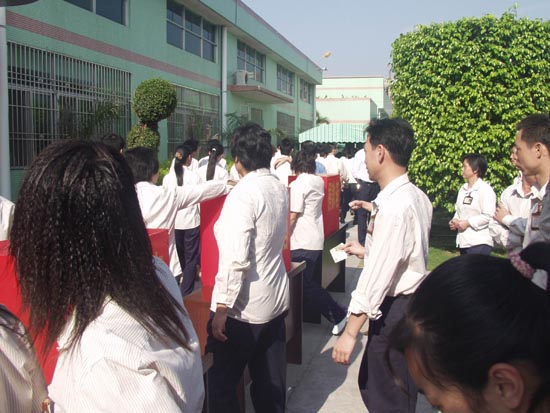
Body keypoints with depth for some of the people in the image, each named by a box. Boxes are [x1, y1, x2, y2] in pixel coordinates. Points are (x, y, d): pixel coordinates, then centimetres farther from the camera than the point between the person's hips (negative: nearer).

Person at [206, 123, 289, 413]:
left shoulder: (243, 194, -19)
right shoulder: (280, 189, 5)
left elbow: (236, 259, -24)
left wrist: (222, 307, -18)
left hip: (243, 307, -8)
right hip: (276, 301, 8)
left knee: (222, 382, 7)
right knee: (270, 382, 18)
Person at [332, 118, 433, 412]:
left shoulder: (394, 206, -25)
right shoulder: (416, 197, 5)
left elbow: (378, 274, -26)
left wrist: (350, 332, -22)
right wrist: (366, 250, 25)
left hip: (394, 311, -9)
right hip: (411, 301, 9)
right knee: (371, 385, 23)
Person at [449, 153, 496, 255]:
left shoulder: (485, 189, -9)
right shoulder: (463, 189, 12)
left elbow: (489, 216, -16)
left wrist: (468, 222, -15)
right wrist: (455, 221, 1)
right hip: (463, 242, 7)